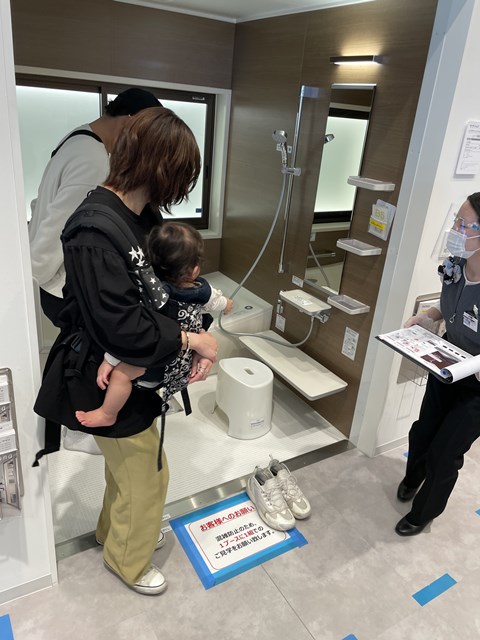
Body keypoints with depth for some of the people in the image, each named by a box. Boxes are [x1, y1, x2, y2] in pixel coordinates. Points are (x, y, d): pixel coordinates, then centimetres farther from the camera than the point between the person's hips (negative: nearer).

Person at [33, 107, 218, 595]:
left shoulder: (142, 216, 0)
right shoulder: (95, 231, -28)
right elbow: (118, 325, -32)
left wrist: (196, 341, -5)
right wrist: (190, 339, -22)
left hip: (136, 371, 8)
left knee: (127, 461, 26)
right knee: (146, 474, 10)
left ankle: (115, 530, 53)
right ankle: (128, 561, 39)